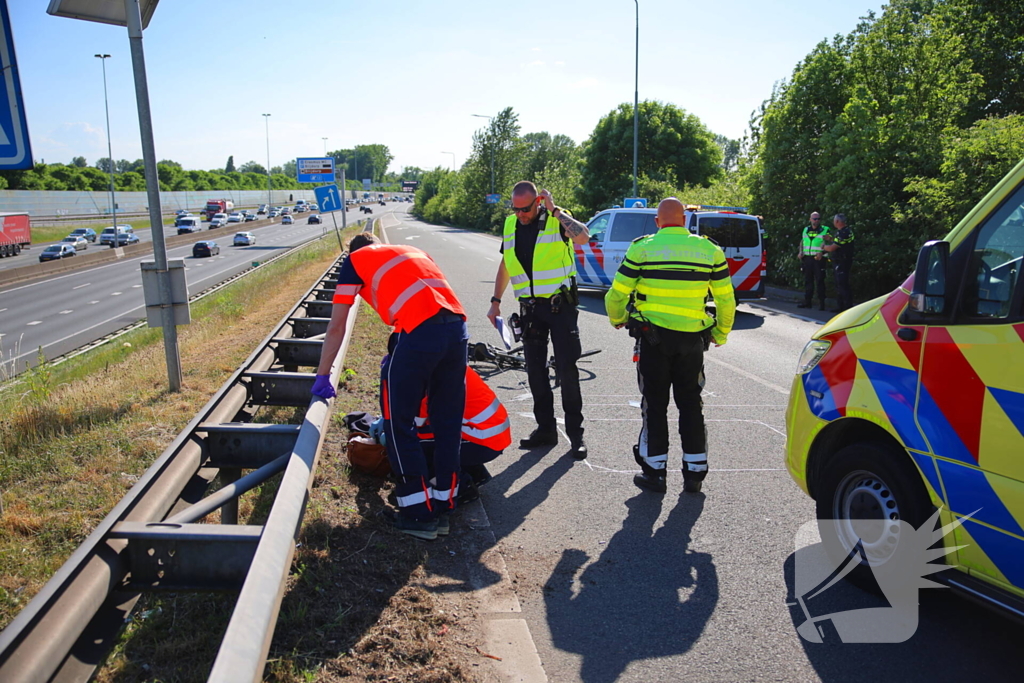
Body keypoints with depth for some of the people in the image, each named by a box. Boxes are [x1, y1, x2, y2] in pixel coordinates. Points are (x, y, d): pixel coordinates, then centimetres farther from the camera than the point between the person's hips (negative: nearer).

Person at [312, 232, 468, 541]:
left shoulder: (355, 260, 19)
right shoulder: (413, 251, 33)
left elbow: (336, 328, 17)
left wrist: (322, 376, 27)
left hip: (419, 331, -6)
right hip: (457, 326, 6)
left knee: (399, 422, 9)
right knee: (448, 421, 15)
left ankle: (420, 514, 14)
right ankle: (443, 507, 26)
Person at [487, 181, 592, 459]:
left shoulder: (557, 219, -8)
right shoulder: (510, 224, 8)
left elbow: (583, 237, -29)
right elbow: (505, 265, 18)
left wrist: (554, 209, -24)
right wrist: (496, 301, 16)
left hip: (561, 305, -5)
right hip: (530, 308, 5)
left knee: (567, 368, -4)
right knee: (535, 370, 9)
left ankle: (575, 433, 5)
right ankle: (545, 428, 21)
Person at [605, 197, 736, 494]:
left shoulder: (642, 248, -4)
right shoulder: (710, 250, 4)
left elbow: (617, 295, -3)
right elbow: (726, 300, 7)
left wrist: (617, 320, 17)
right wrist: (721, 333, 22)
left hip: (653, 338, -2)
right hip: (693, 339, 2)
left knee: (655, 405, 8)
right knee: (691, 404, 14)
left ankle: (654, 472, 13)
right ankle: (695, 472, 19)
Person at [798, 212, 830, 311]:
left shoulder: (825, 230, 1)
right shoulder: (806, 230, 15)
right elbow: (802, 242, 24)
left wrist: (822, 253, -17)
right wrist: (801, 252, 8)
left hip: (818, 259, -5)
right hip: (807, 258, 5)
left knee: (820, 281, -4)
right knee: (808, 280, 8)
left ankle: (821, 303, -1)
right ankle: (807, 301, 13)